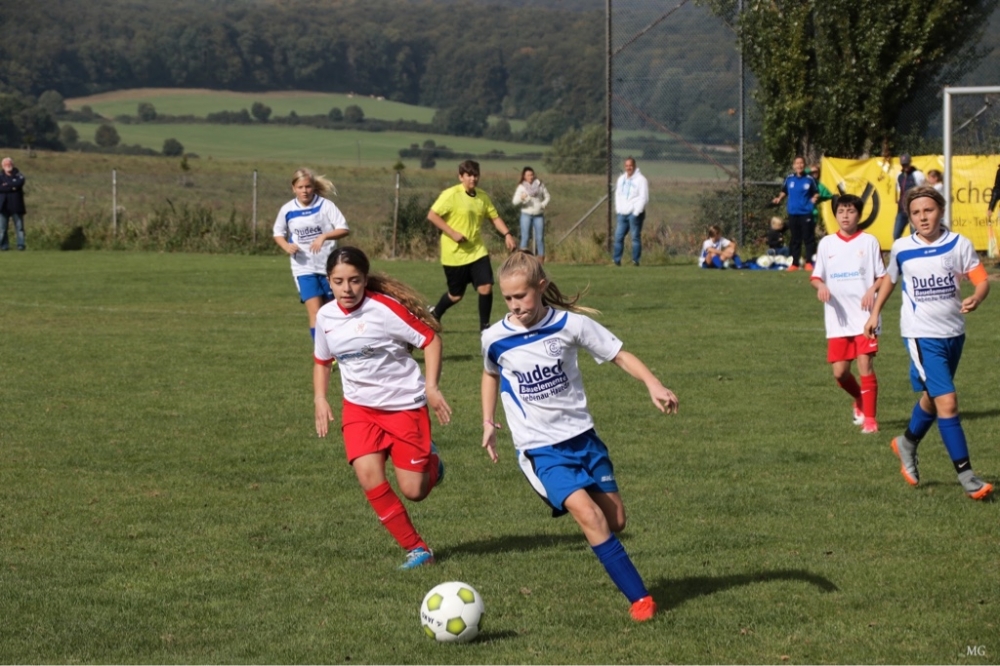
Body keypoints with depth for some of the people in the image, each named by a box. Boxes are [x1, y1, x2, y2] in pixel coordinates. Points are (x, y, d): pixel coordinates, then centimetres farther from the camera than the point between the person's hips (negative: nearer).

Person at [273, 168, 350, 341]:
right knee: (315, 311, -13)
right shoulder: (287, 210, -2)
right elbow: (278, 233, 13)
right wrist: (287, 246, -8)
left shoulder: (325, 205, -9)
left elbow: (344, 229, -13)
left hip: (328, 266, 0)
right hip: (304, 268, 0)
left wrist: (324, 236, -30)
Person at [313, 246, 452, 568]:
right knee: (369, 476, -19)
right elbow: (322, 361, 17)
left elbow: (431, 339, -13)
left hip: (405, 405, -4)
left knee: (414, 491, -6)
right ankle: (416, 549, -6)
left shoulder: (384, 309, -18)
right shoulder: (325, 316, -1)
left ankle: (431, 463, 32)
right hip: (359, 407, 4)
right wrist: (320, 399, 2)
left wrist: (431, 387, -21)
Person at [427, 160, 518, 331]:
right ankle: (434, 315, 36)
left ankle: (484, 326, 5)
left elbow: (495, 217, 15)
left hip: (477, 251, 4)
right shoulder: (451, 195, -13)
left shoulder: (483, 197, 5)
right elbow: (432, 216, -15)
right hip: (455, 254, -4)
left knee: (486, 287, -11)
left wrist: (507, 234, -2)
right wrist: (452, 233, -21)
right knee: (455, 295, 7)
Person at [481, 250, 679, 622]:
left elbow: (618, 355, -2)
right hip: (540, 448, -2)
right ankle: (638, 597, -17)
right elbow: (491, 374, 19)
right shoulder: (495, 339, -4)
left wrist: (652, 385, -16)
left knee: (615, 519, 5)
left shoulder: (571, 324, -7)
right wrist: (488, 422, 13)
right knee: (589, 515, -20)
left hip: (581, 435, 2)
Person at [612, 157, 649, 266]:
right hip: (622, 213, 6)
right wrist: (618, 209, 8)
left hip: (635, 214, -6)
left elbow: (644, 198, -10)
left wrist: (636, 212, -14)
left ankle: (635, 260, -2)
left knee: (636, 237, -5)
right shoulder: (621, 179, 16)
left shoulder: (641, 180, -5)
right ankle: (616, 260, 6)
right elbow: (618, 194, 21)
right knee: (618, 236, 2)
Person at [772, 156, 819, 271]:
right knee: (795, 239, 8)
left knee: (809, 238, -3)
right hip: (793, 213, 2)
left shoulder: (809, 179, -3)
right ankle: (794, 263, 14)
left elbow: (816, 192, 8)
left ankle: (809, 262, 3)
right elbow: (784, 191, 17)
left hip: (806, 214, -2)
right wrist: (779, 198, 0)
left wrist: (815, 198, -12)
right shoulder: (789, 178, 3)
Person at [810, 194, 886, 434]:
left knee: (865, 366, -11)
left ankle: (869, 418, -2)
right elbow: (816, 276, 10)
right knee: (840, 372, 2)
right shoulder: (826, 243, 8)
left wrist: (872, 290, -17)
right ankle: (860, 400, 31)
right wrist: (821, 286, -13)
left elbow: (883, 276, 4)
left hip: (864, 316, -3)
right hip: (838, 319, 3)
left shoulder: (869, 241, 1)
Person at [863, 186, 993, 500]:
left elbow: (981, 279, -9)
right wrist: (874, 313, 18)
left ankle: (907, 444, 47)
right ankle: (965, 474, -11)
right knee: (947, 401, -14)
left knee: (932, 398, 20)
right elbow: (890, 279, 16)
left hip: (953, 332, 3)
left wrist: (976, 299, -29)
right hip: (921, 333, -3)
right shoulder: (902, 249, -3)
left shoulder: (959, 245, -4)